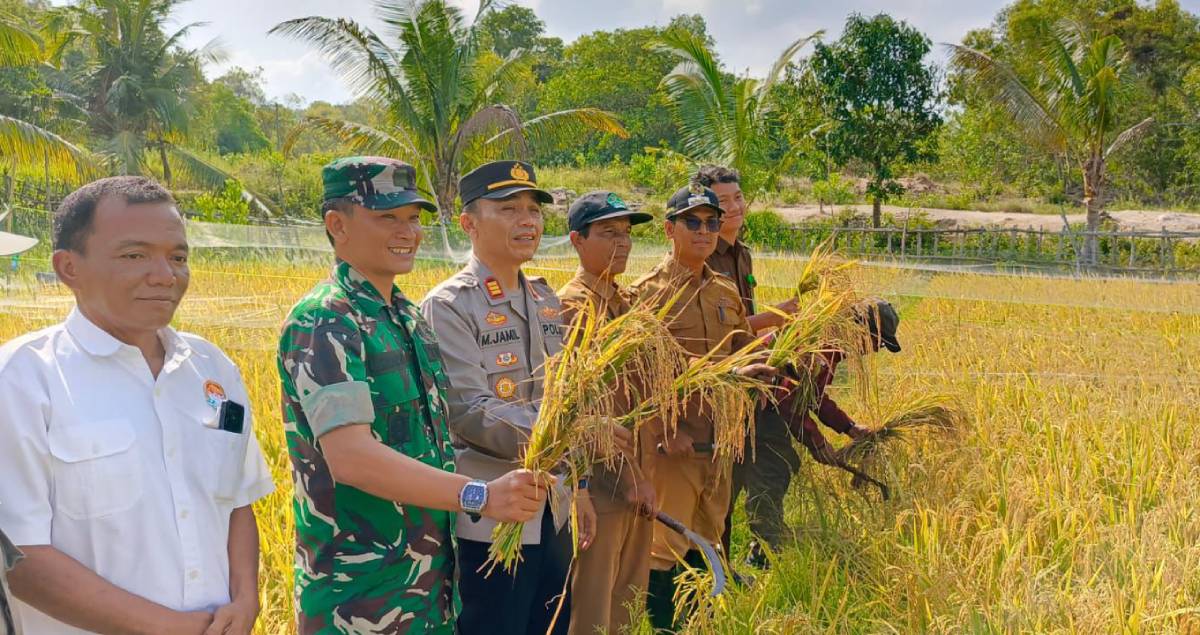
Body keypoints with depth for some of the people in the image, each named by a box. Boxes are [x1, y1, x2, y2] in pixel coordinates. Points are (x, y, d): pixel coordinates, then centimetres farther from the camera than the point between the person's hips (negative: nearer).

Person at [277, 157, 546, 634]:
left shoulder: (409, 317, 10)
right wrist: (480, 495, -30)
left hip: (431, 576, 8)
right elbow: (351, 456, -26)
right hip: (362, 595, -8)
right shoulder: (322, 323, -16)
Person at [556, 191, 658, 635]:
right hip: (602, 480, -8)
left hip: (638, 476, 8)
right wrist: (629, 479, -16)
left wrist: (644, 473, 12)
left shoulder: (627, 302, 12)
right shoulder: (573, 306, -14)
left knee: (628, 599, 17)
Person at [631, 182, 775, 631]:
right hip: (673, 442, -6)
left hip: (719, 441, 7)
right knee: (665, 547, 2)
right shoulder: (647, 293, -9)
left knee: (707, 544, 18)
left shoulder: (727, 293, 10)